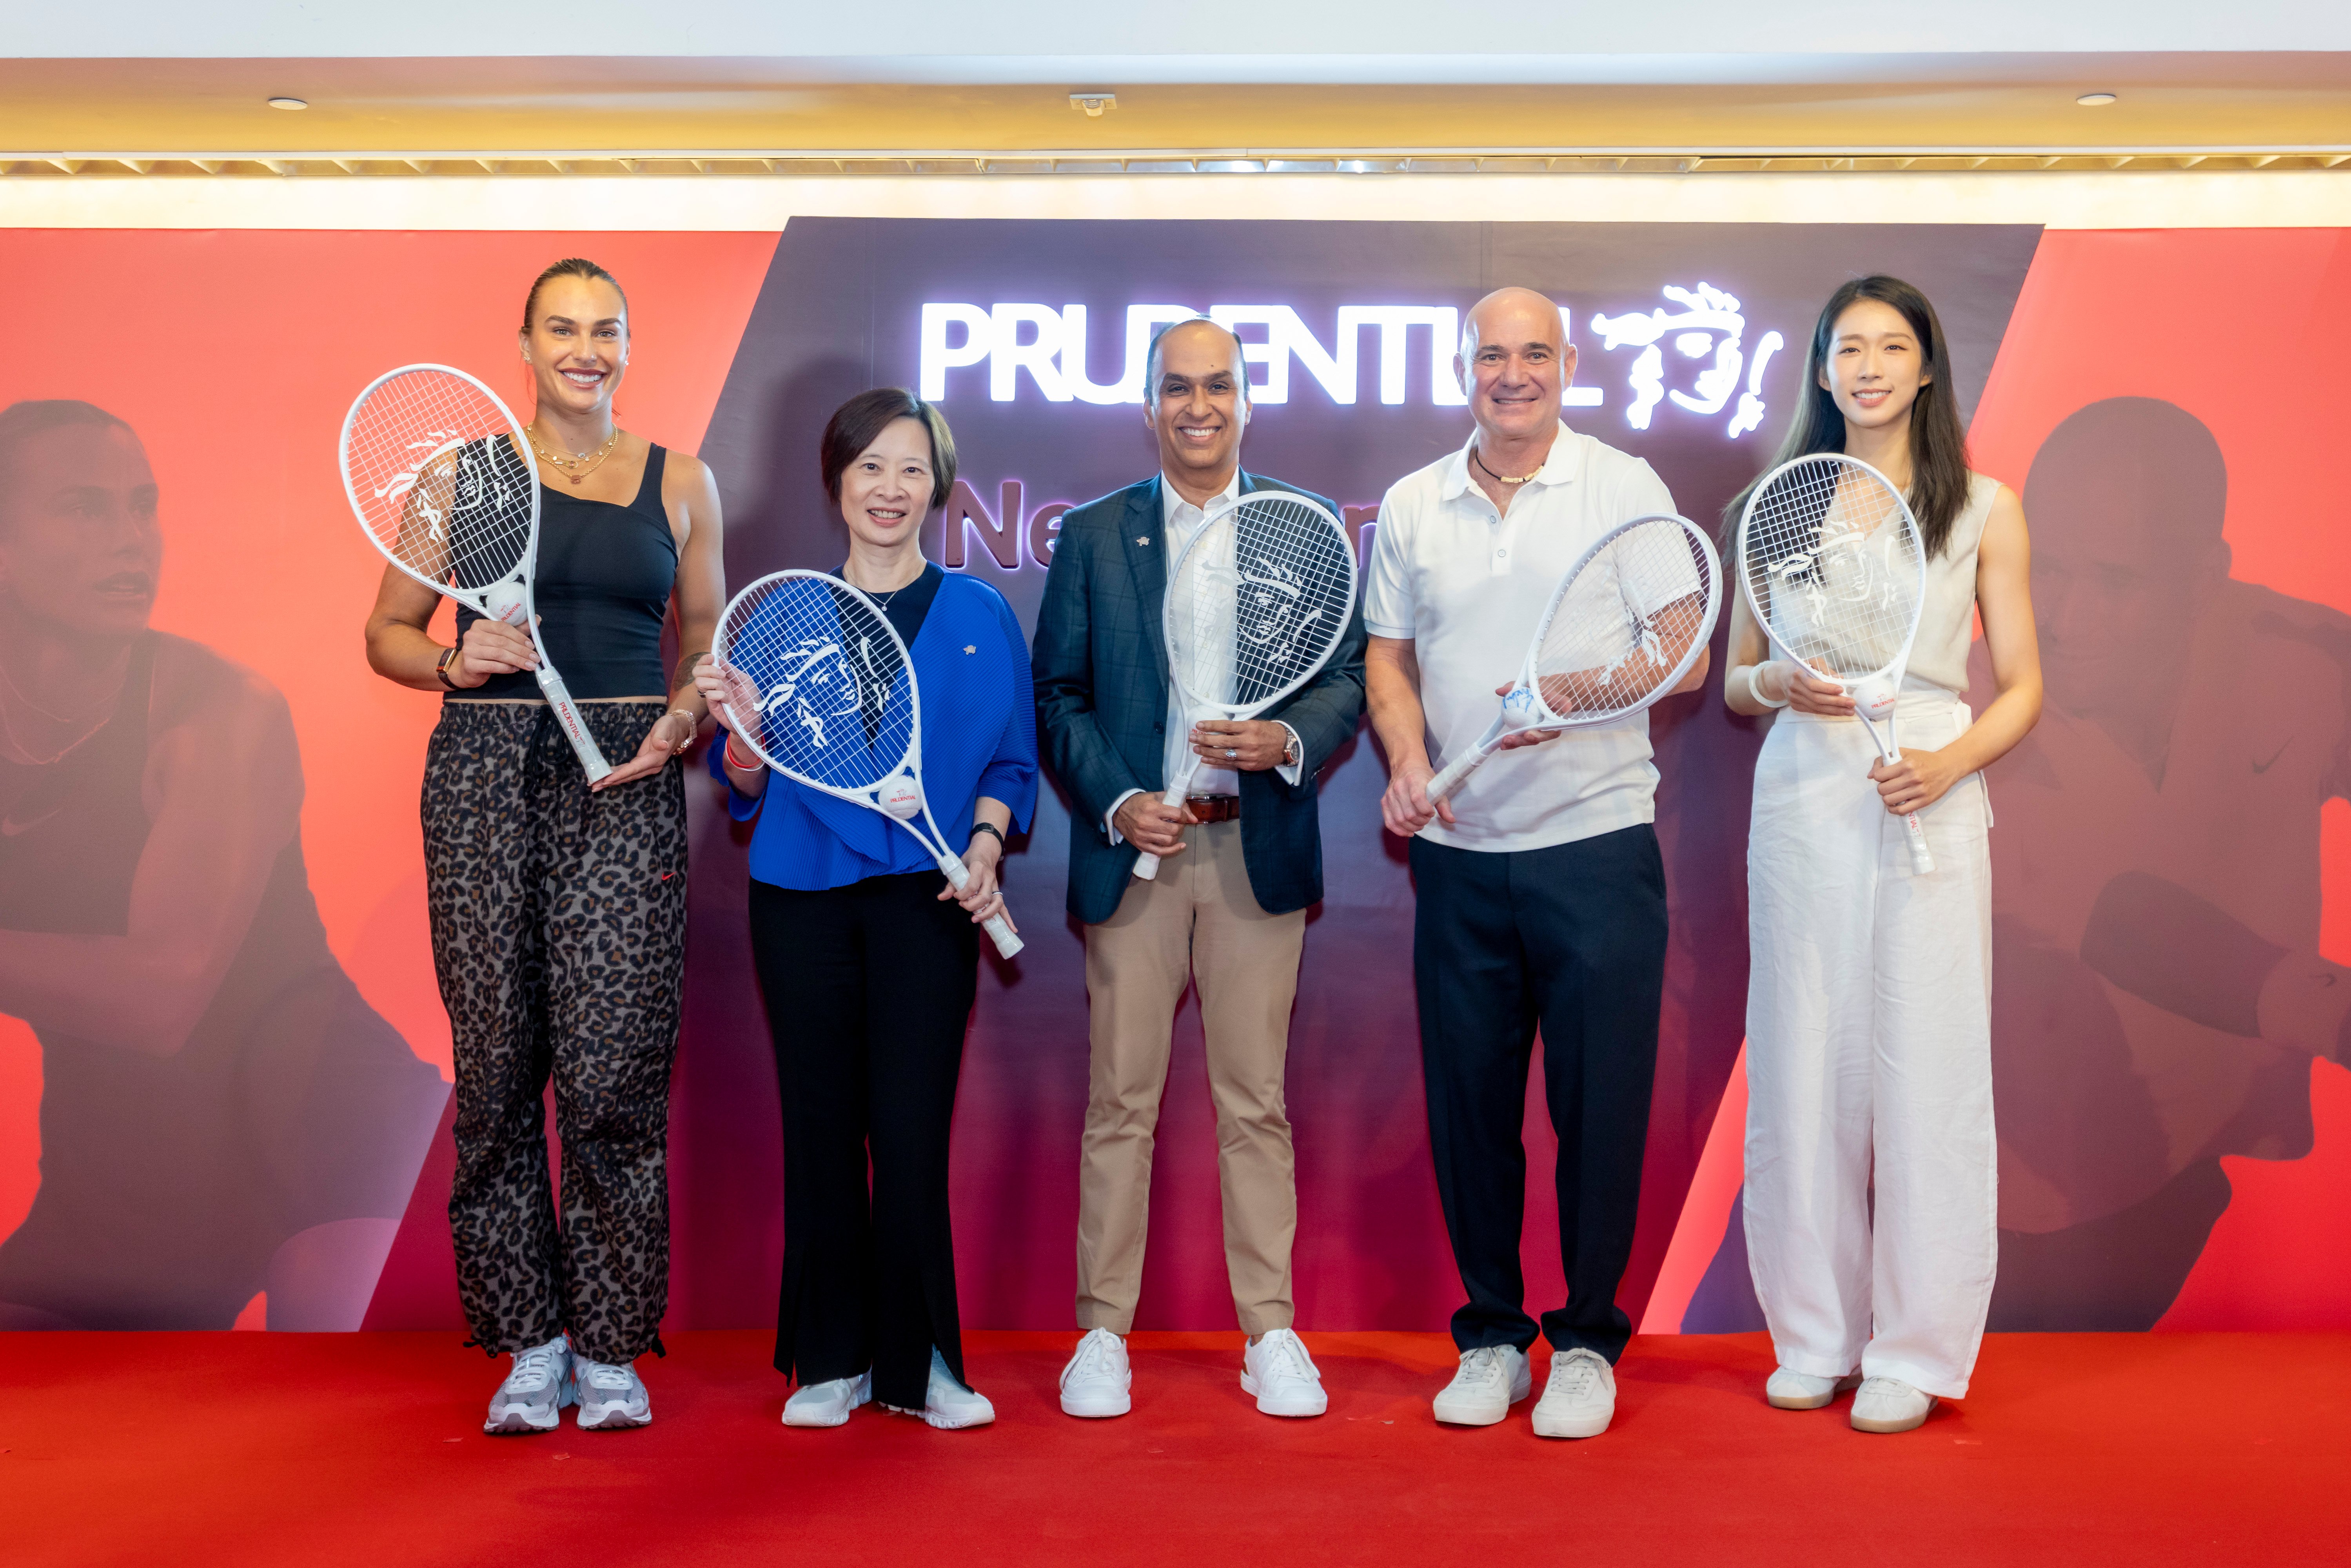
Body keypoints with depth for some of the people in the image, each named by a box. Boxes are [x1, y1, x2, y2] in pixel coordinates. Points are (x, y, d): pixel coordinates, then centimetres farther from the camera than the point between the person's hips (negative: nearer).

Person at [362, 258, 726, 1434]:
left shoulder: (680, 483, 12)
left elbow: (705, 641, 17)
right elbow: (385, 631, 13)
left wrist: (683, 715, -3)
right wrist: (451, 661, -8)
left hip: (626, 780, 0)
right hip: (486, 772, 1)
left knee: (615, 1066, -7)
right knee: (496, 1062, 0)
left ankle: (611, 1345, 9)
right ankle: (531, 1341, 14)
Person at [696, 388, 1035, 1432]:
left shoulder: (980, 617, 7)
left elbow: (1011, 761, 8)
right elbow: (749, 788, 9)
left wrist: (987, 840, -10)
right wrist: (742, 726, -12)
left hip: (926, 899, -1)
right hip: (803, 896, 1)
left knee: (912, 1131, -4)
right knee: (821, 1127, 5)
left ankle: (918, 1363, 12)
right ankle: (830, 1359, 19)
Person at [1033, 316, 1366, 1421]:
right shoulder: (1092, 533, 9)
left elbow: (1349, 676, 6)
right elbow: (1057, 695, 6)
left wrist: (1289, 741, -14)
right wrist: (1114, 801, -8)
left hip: (1258, 848, 0)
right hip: (1134, 843, 0)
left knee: (1256, 1101, 6)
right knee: (1119, 1099, 4)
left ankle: (1272, 1333, 16)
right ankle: (1103, 1332, 15)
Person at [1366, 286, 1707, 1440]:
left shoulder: (1627, 488, 2)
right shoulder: (1410, 506, 10)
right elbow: (1389, 660, 12)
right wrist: (1407, 759, -6)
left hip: (1597, 841, -2)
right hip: (1459, 854, 3)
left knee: (1599, 1102, 2)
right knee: (1467, 1099, 7)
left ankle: (1587, 1340, 18)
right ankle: (1490, 1335, 23)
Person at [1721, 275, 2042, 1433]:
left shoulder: (1984, 510, 7)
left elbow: (2023, 687, 6)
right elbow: (1734, 682, 13)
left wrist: (1950, 762, -12)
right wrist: (1778, 683, -10)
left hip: (1931, 804, -1)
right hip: (1802, 800, 1)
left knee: (1923, 1068, -1)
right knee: (1802, 1064, 3)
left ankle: (1913, 1351, 13)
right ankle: (1815, 1338, 18)